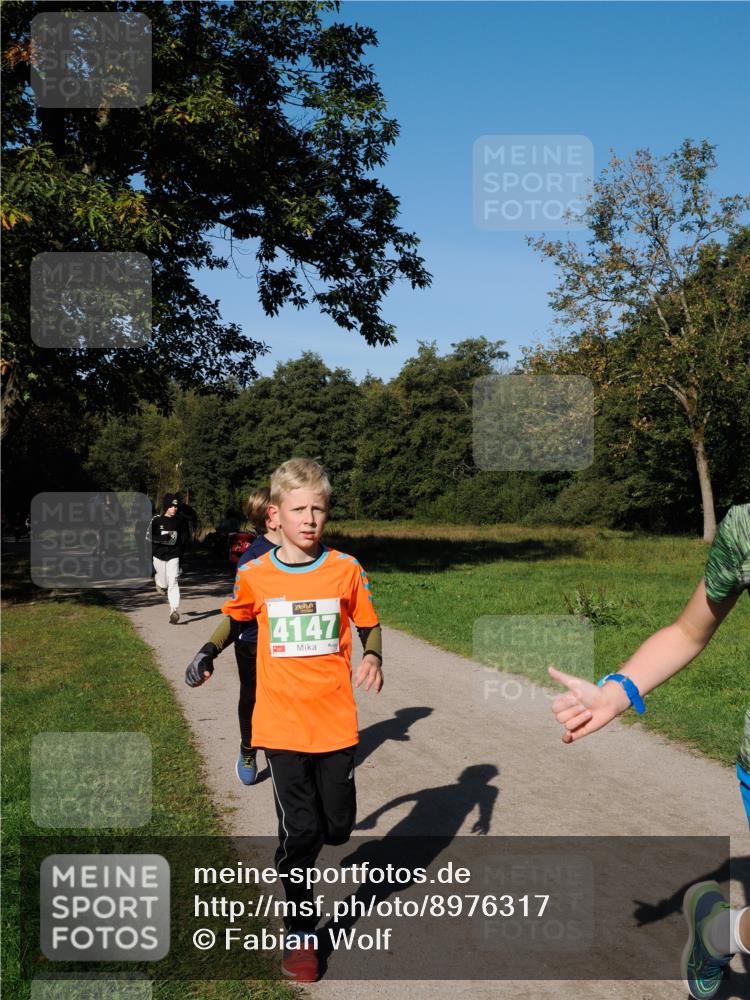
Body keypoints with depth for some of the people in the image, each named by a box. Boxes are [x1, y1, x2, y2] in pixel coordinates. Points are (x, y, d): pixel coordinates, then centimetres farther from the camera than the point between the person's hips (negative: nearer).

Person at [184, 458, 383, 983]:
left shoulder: (346, 569, -5)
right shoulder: (254, 575, -3)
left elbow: (369, 625, 6)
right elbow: (236, 619, 16)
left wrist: (372, 656, -13)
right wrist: (209, 651, 2)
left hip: (337, 721, 1)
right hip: (283, 724, -1)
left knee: (338, 827, 9)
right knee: (300, 830, 1)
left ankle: (296, 851, 45)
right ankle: (301, 934, 22)